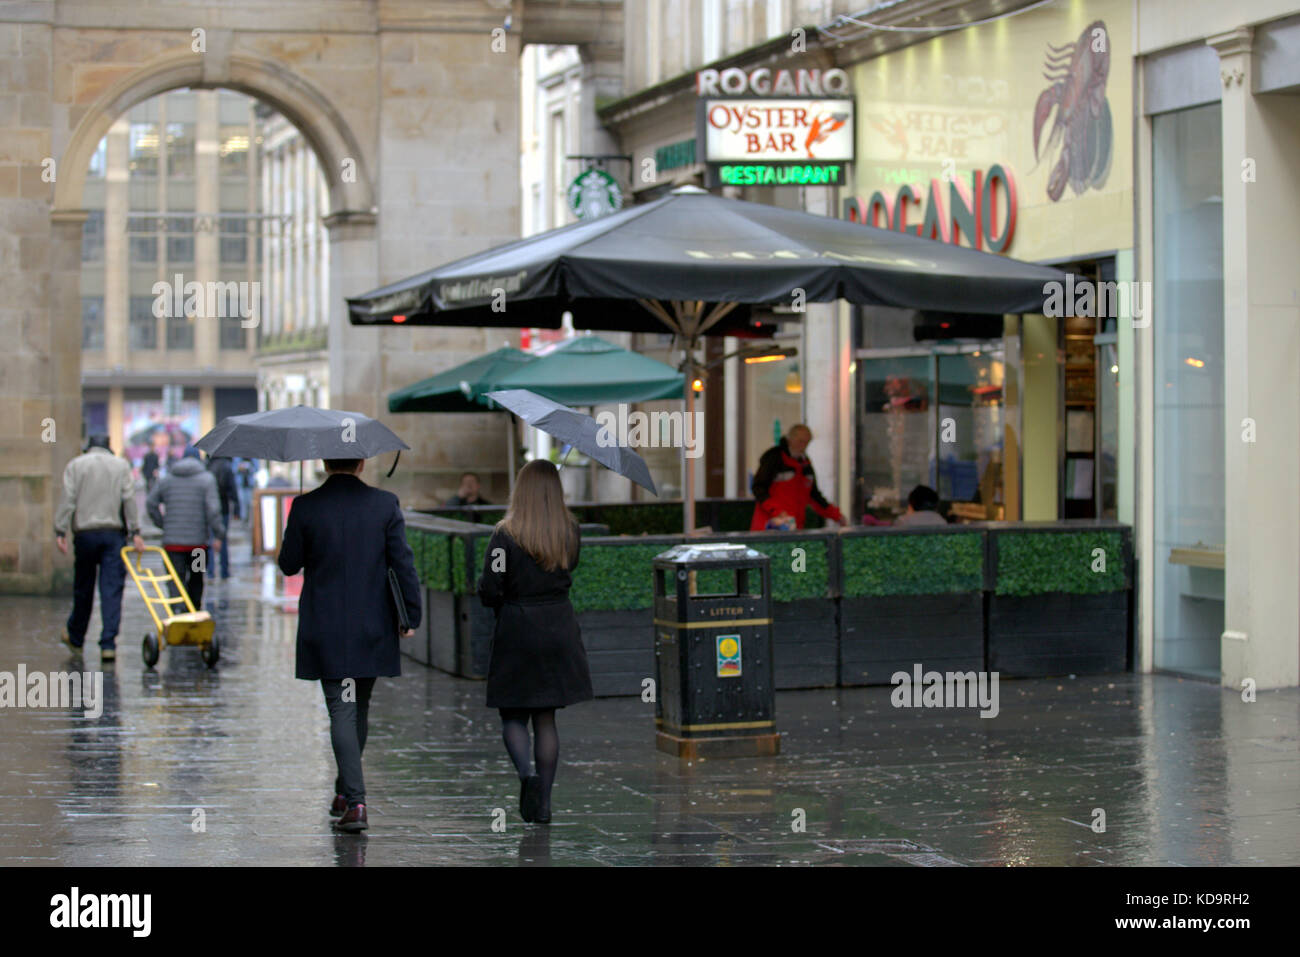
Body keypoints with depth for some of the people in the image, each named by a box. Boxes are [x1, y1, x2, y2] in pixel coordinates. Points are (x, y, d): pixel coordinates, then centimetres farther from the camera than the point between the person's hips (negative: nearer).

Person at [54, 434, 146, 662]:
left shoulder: (75, 465, 6)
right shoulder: (121, 465, 8)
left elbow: (68, 500, -3)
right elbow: (129, 500, 0)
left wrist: (60, 532, -5)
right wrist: (135, 532, -2)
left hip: (85, 533, 0)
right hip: (114, 534, 0)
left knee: (82, 588, 13)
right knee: (112, 589, -3)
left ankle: (75, 638, 28)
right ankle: (108, 644, -11)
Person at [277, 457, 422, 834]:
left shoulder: (305, 507, -7)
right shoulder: (385, 504, -5)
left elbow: (289, 564, 2)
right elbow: (403, 563, -6)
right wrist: (411, 616, 1)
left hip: (325, 633, -2)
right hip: (372, 631, 2)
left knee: (342, 711, -2)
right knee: (359, 709, 18)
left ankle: (355, 803, -12)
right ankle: (345, 792, 31)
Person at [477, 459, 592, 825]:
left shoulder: (506, 535, -13)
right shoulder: (570, 532, -1)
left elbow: (489, 591, -13)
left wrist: (499, 600, 6)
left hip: (517, 629, -3)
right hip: (559, 627, 4)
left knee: (512, 714, 9)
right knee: (546, 717, 11)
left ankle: (527, 774, -17)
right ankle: (542, 803, 11)